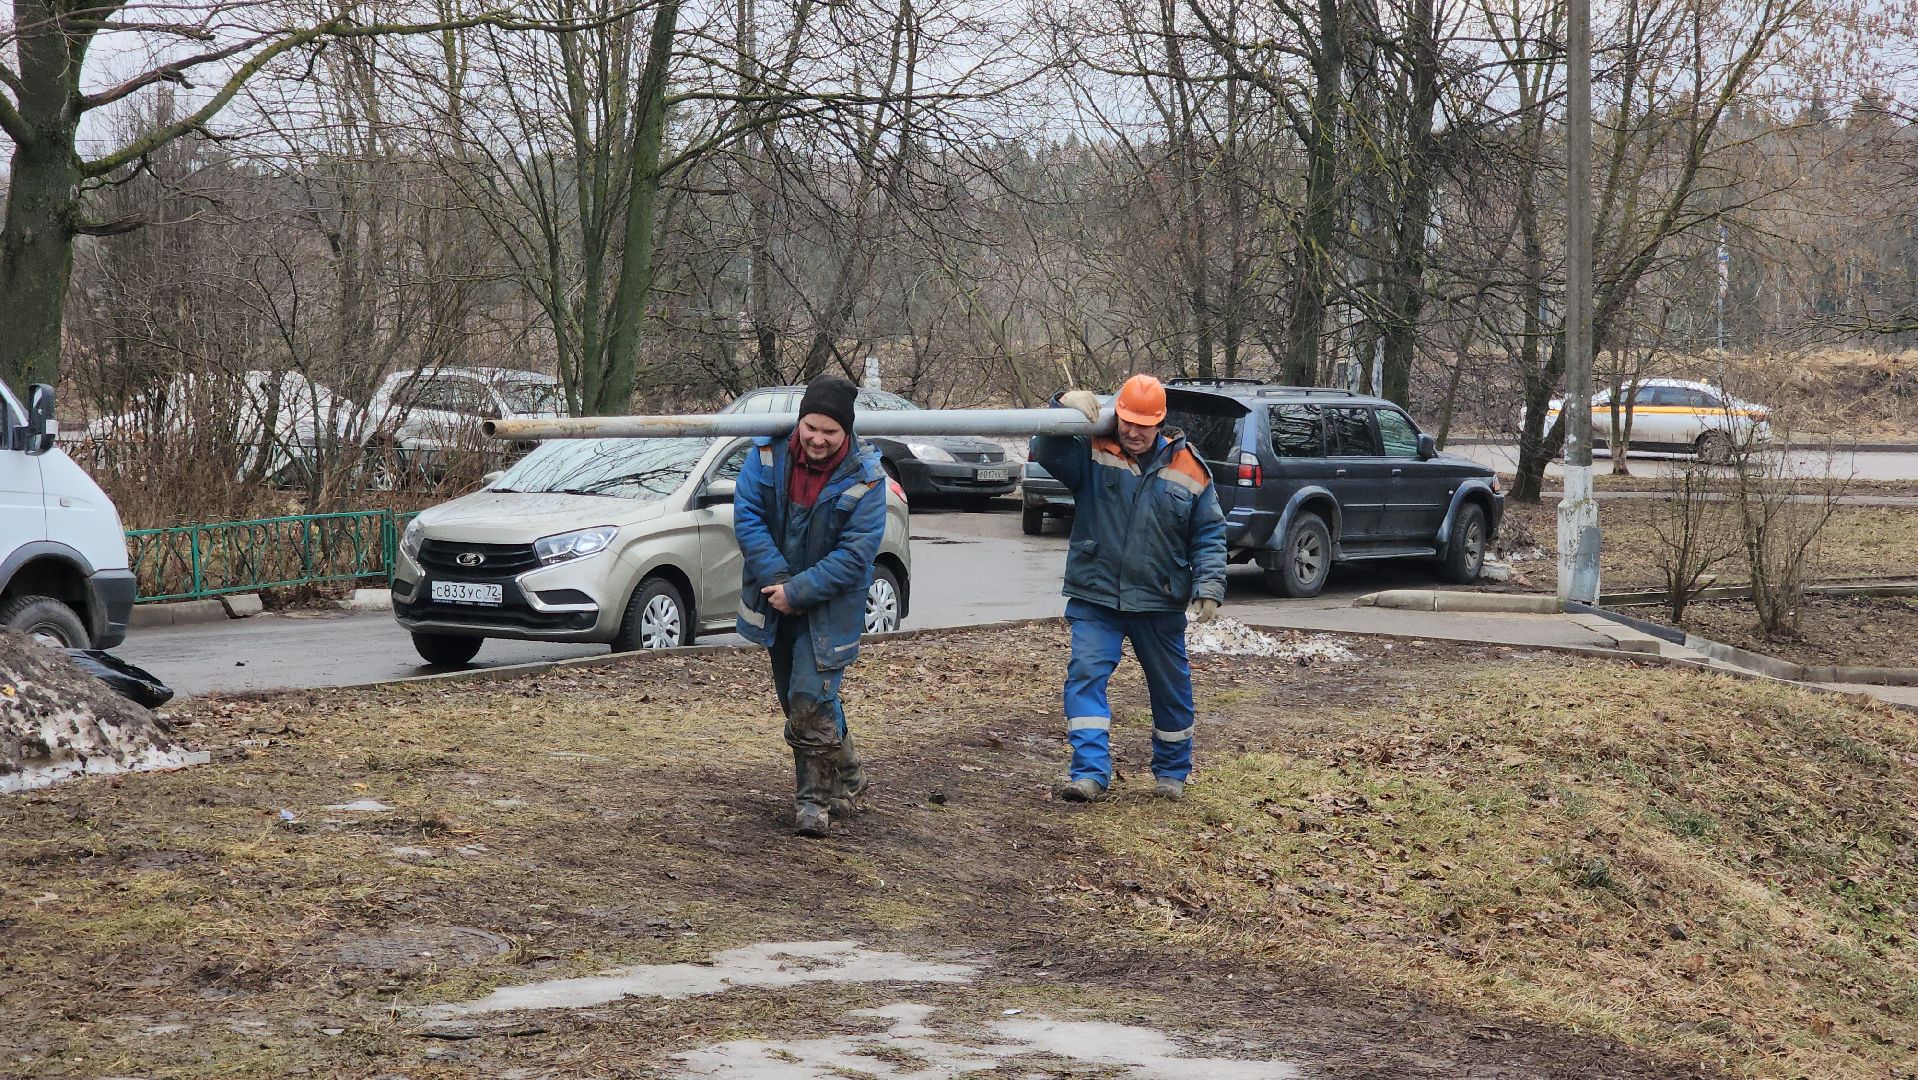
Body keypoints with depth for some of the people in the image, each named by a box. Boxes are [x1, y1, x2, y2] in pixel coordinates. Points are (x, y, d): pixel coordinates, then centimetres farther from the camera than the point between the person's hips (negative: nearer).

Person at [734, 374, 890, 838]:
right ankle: (846, 777, 33)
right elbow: (747, 516, -10)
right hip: (775, 601, 4)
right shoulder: (768, 453, -9)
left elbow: (855, 553, -19)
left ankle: (815, 798, -2)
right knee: (794, 700, 15)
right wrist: (777, 579, -19)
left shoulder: (864, 477, -17)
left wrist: (799, 591, -24)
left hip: (828, 606, -4)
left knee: (810, 700, -15)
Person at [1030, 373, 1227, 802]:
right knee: (1086, 675, -17)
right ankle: (1090, 772, -20)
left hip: (1159, 603, 1)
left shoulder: (1188, 469, 0)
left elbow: (1208, 534, 3)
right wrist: (1065, 408, -28)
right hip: (1095, 597, -1)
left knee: (1171, 688, 13)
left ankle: (1172, 772, 32)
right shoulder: (1093, 454, -1)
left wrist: (1209, 586, -7)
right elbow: (1046, 453, -14)